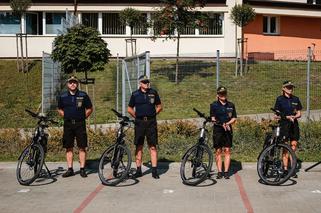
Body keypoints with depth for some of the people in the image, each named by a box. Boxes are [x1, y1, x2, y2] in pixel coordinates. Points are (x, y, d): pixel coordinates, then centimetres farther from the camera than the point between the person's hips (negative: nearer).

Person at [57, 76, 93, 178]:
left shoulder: (83, 95, 1)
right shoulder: (63, 97, 6)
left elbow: (89, 109, 9)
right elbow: (60, 110, 19)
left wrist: (83, 117, 2)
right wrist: (66, 117, 8)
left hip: (80, 124, -2)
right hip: (68, 124, 2)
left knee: (82, 147, -2)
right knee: (68, 148, 4)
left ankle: (82, 169, 4)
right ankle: (70, 169, 11)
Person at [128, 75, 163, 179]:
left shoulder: (153, 92, 6)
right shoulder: (135, 94, 4)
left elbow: (159, 106, 14)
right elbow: (130, 109, 13)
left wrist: (152, 114, 4)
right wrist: (136, 117, 4)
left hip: (151, 122, 0)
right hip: (139, 123, 0)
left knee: (153, 147, -2)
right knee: (139, 147, 4)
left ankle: (154, 171, 1)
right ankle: (139, 170, 13)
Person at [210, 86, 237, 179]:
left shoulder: (231, 105, 11)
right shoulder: (214, 105, 3)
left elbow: (234, 118, 10)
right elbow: (213, 119, -3)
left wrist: (227, 123, -10)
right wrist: (221, 124, -19)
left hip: (228, 130, 2)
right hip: (217, 130, -2)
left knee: (227, 151, -1)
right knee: (218, 151, 1)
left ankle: (226, 172, 4)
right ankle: (219, 172, 5)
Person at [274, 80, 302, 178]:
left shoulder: (296, 99, 9)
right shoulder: (280, 99, -1)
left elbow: (299, 114, 10)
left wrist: (294, 116, -11)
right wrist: (287, 117, -16)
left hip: (294, 124, 3)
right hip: (284, 124, -3)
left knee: (293, 147, 4)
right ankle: (285, 169, 4)